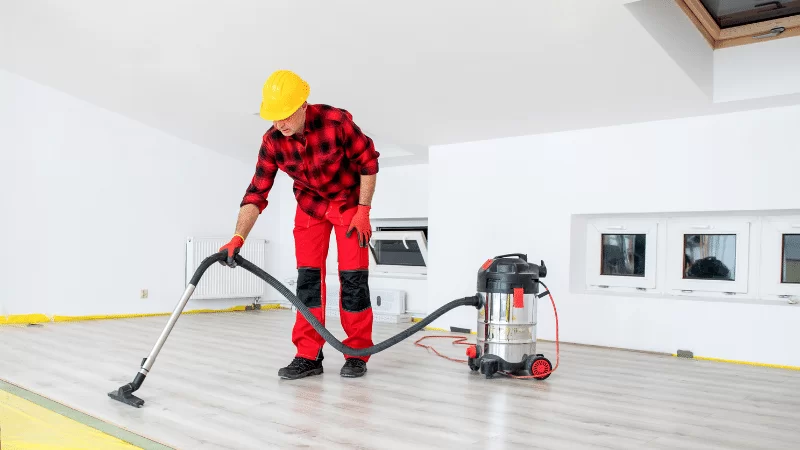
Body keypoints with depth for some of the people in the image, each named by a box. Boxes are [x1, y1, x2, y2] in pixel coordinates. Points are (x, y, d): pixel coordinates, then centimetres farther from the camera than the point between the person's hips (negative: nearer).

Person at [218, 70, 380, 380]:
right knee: (307, 276, -3)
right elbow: (257, 193, -18)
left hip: (349, 201, -3)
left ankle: (357, 354, 6)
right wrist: (238, 237, -28)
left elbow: (368, 162, -18)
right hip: (310, 205, 4)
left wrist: (363, 210, -18)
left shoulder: (336, 121, -30)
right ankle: (308, 356, 4)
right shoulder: (272, 141, -19)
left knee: (353, 276, -7)